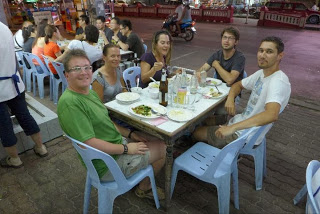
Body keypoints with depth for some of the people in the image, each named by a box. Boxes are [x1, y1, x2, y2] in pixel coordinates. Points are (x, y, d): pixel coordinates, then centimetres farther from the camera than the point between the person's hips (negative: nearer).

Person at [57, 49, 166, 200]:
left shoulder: (90, 92, 6)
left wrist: (130, 134, 6)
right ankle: (144, 188, 27)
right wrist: (126, 148, -21)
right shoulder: (69, 103, -26)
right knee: (161, 148, 1)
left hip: (117, 142, 9)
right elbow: (89, 143, -29)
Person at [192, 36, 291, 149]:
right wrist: (230, 99, -8)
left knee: (196, 132, 1)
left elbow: (271, 115, -42)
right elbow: (238, 85, 16)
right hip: (240, 120, 9)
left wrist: (232, 128, -43)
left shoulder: (278, 81, -26)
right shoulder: (261, 73, 3)